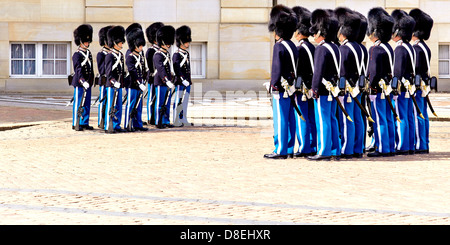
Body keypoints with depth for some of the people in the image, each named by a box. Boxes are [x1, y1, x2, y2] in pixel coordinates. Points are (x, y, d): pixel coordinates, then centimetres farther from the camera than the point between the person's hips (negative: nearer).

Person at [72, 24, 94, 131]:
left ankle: (85, 123, 17)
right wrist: (83, 81, -29)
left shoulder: (88, 53, 14)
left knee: (86, 104, 10)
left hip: (87, 83, 8)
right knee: (78, 104, -2)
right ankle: (75, 124, 3)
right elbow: (78, 70, -20)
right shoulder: (77, 55, -11)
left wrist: (91, 81, 18)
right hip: (79, 83, -8)